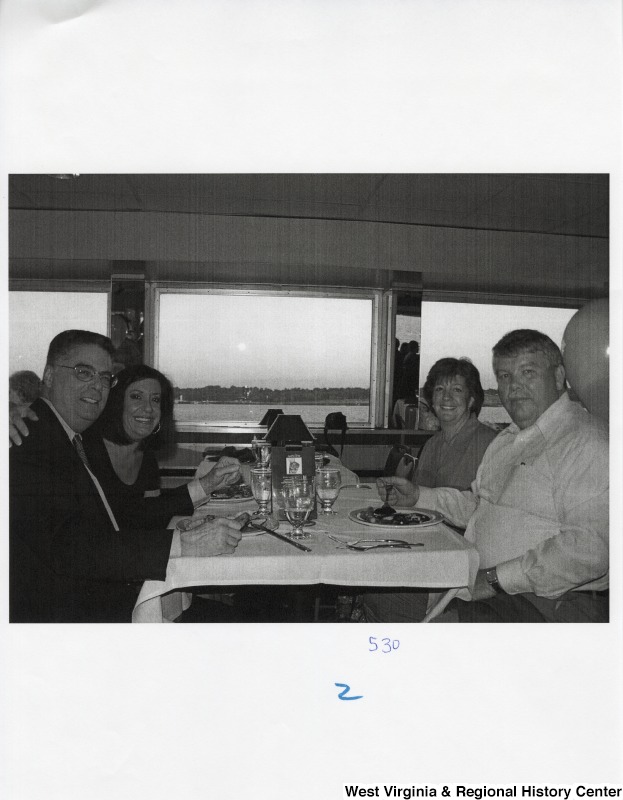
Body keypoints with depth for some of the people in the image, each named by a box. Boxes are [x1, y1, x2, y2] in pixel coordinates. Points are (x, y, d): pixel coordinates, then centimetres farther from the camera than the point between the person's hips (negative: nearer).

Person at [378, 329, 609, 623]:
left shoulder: (588, 445, -15)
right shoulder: (507, 440, 17)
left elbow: (589, 549, -25)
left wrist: (495, 578, -24)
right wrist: (418, 496, 13)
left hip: (550, 603, -8)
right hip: (481, 585, 8)